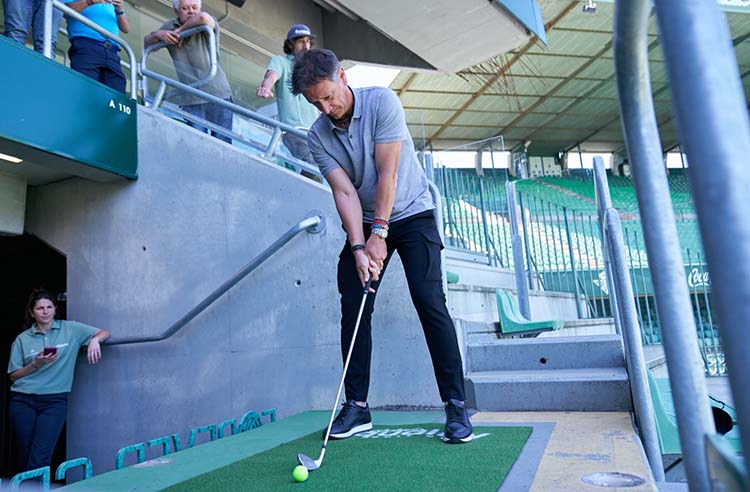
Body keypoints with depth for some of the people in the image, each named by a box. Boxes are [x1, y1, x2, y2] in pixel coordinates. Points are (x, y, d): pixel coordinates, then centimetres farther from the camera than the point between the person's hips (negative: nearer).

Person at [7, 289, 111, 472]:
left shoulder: (71, 329, 4)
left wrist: (94, 340, -18)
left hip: (55, 401, -1)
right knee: (25, 456, 6)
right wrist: (36, 364, -11)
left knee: (40, 458, -11)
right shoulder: (22, 339, 6)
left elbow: (105, 333, 4)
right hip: (23, 401, 2)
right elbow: (13, 375, 7)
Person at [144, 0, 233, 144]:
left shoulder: (206, 26, 0)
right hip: (191, 100, 3)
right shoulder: (169, 27, 15)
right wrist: (157, 34, 2)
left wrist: (181, 30, -11)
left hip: (218, 95, -3)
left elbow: (203, 18, -25)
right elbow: (145, 43, 22)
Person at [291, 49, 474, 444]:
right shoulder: (317, 137, -4)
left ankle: (456, 404, -5)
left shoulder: (381, 101, -14)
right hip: (364, 223, 4)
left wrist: (379, 232, -22)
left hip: (410, 213, -3)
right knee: (353, 309, -3)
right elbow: (344, 192, -11)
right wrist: (358, 248, -23)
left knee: (430, 303, -13)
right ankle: (357, 405, 7)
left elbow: (387, 172, -20)